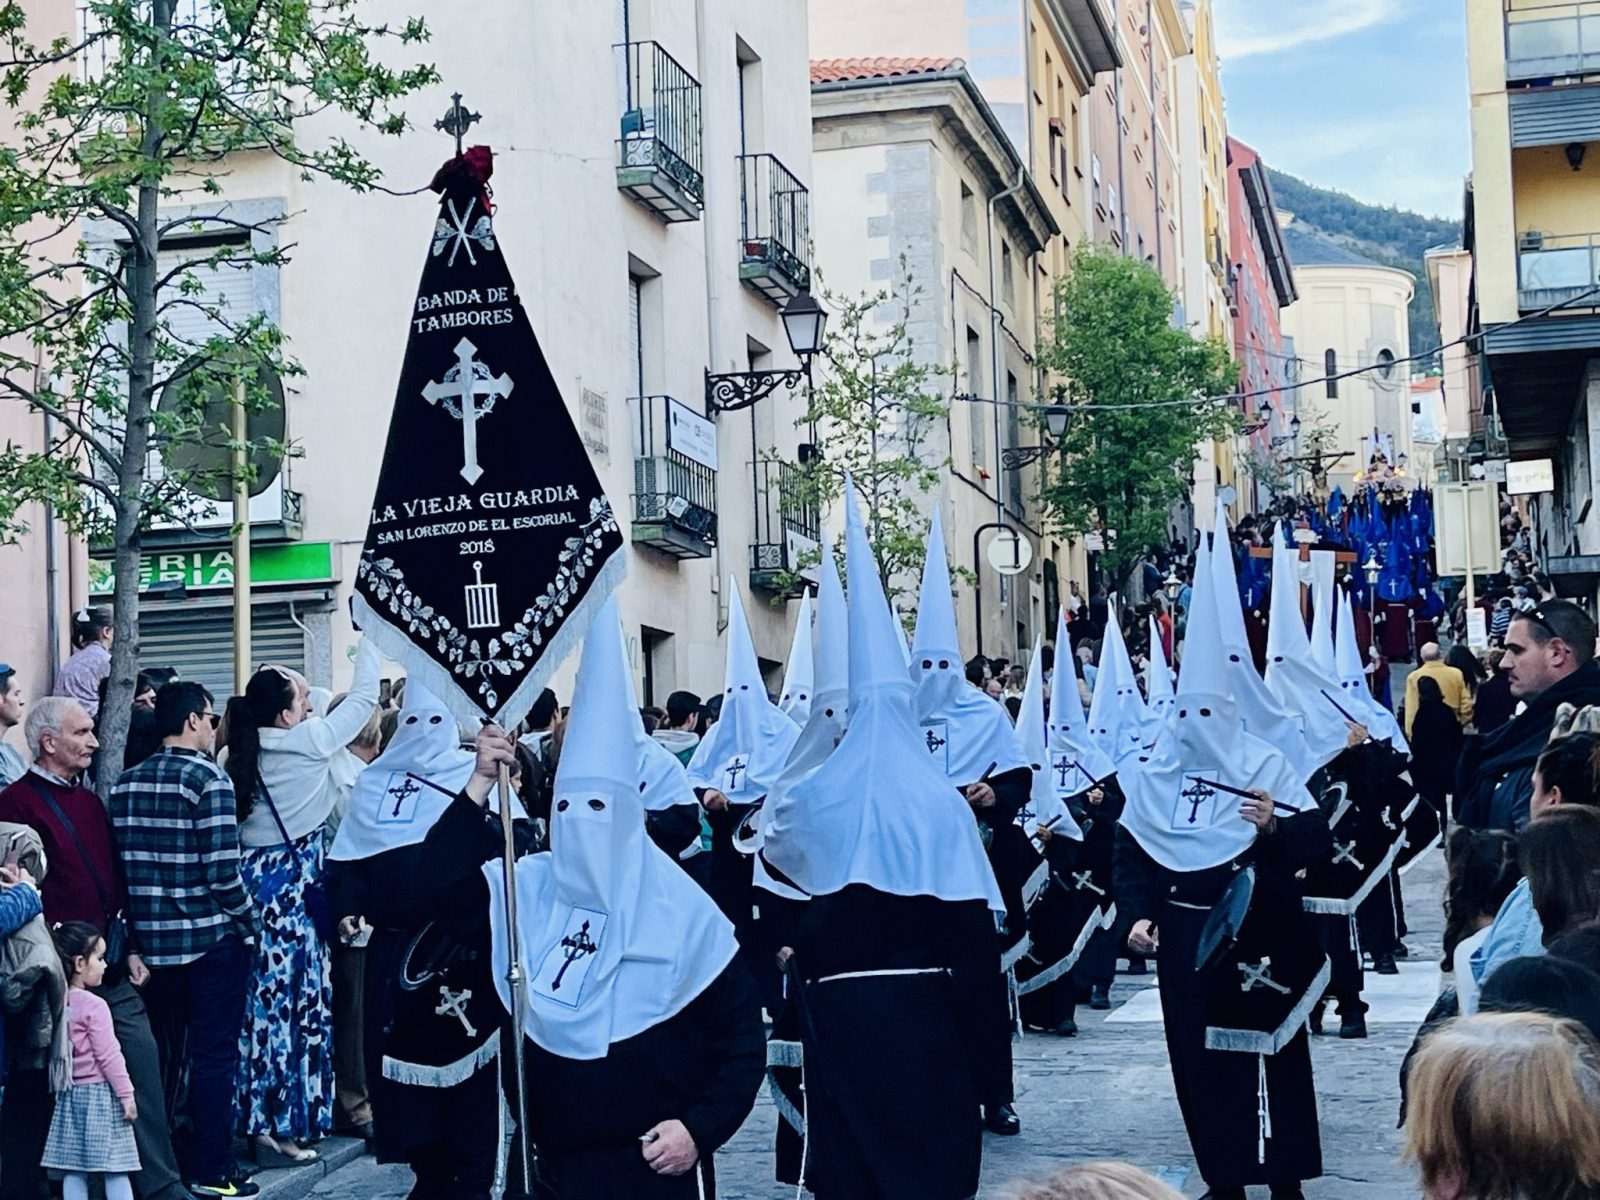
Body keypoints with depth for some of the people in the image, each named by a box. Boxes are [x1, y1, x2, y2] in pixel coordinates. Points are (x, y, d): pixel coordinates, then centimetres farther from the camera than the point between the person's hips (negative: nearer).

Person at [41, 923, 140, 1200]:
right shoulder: (94, 1006, -15)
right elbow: (108, 1056, -15)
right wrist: (127, 1094, -9)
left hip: (69, 1094, 7)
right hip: (100, 1094, -7)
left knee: (72, 1169, 7)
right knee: (115, 1169, -1)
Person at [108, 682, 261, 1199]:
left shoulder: (126, 783, 5)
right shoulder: (209, 780, -14)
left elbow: (120, 865, 7)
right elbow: (222, 871, -18)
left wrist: (141, 928, 15)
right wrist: (250, 921, -4)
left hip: (153, 942, 6)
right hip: (212, 939, -6)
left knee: (163, 1055, 15)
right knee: (214, 1055, 2)